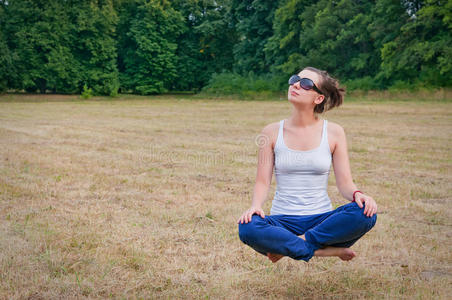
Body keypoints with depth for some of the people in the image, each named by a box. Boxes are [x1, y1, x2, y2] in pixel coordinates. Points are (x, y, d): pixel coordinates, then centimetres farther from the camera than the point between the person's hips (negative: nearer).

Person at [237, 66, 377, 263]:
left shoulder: (333, 132, 2)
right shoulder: (272, 132, 3)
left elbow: (345, 183, 2)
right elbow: (262, 182, 1)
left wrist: (357, 194, -21)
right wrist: (255, 206, -20)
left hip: (322, 220, 1)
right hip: (283, 221, 0)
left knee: (365, 213, -29)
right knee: (248, 227, -33)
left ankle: (291, 245, -18)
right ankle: (325, 250, -20)